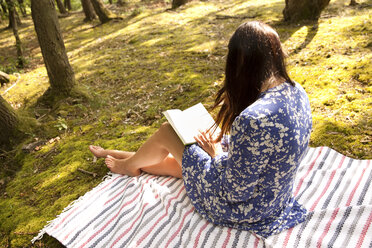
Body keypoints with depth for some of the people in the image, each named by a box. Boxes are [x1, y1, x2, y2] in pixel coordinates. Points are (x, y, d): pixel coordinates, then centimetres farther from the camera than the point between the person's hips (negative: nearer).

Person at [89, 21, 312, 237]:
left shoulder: (254, 120, -38)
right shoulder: (295, 91, -8)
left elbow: (233, 192, -26)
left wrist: (216, 154, -10)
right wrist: (224, 143, 0)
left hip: (243, 208, -8)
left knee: (167, 132, 3)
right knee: (173, 161, 21)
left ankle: (129, 164, 36)